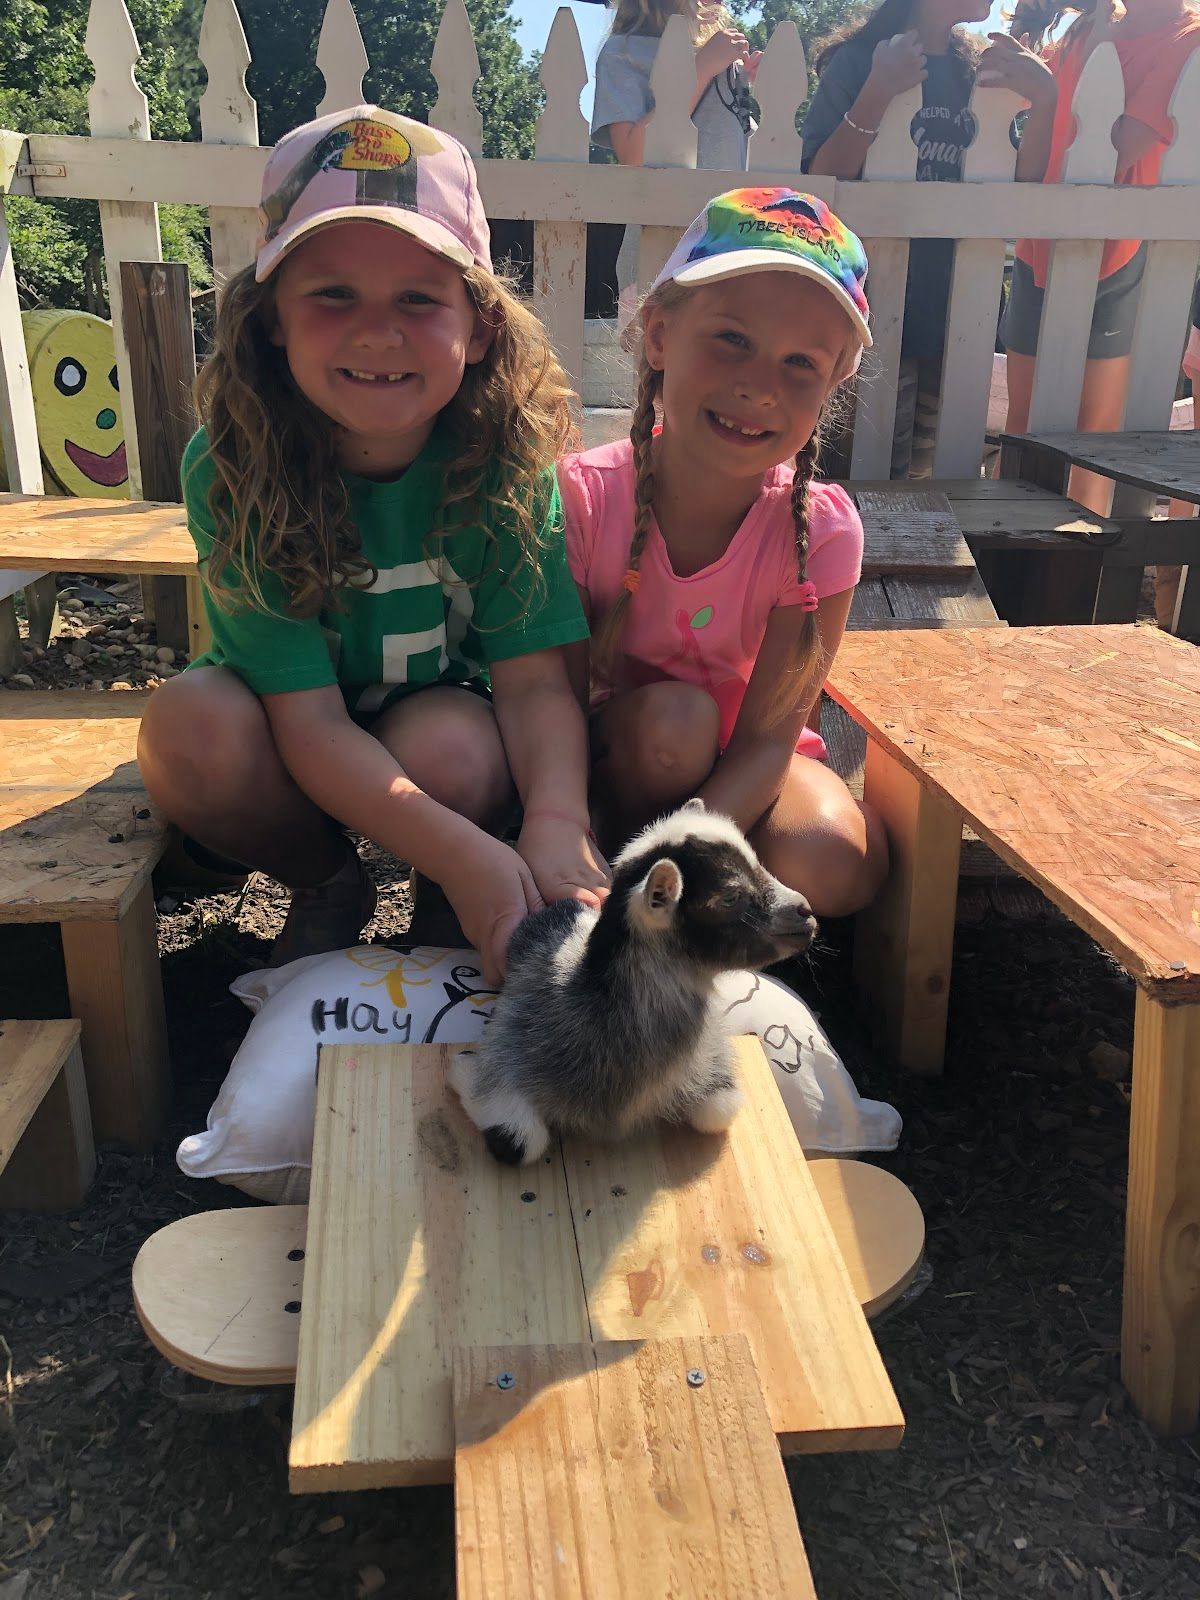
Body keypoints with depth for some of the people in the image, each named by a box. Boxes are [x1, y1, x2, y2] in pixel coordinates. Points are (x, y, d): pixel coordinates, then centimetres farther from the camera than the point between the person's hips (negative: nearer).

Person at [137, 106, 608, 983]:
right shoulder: (230, 467, -24)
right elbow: (309, 718, -27)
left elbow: (535, 678, -22)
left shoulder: (507, 457, -20)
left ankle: (439, 917, 3)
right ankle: (328, 888, 1)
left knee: (441, 746, -34)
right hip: (297, 759, 1)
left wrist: (557, 827, -43)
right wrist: (459, 850, -42)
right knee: (190, 723, -30)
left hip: (454, 717, 0)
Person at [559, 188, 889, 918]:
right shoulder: (581, 497, -23)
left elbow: (768, 736, -21)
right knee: (672, 717, -34)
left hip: (738, 765, 2)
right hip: (615, 748, -1)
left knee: (833, 863, -26)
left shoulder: (820, 529, -21)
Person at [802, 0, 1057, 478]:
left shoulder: (982, 68, 12)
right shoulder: (859, 61, -2)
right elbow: (820, 180, -13)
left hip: (956, 312, 5)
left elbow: (1019, 183, 5)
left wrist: (1044, 100, -10)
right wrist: (878, 93, -25)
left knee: (928, 475, 12)